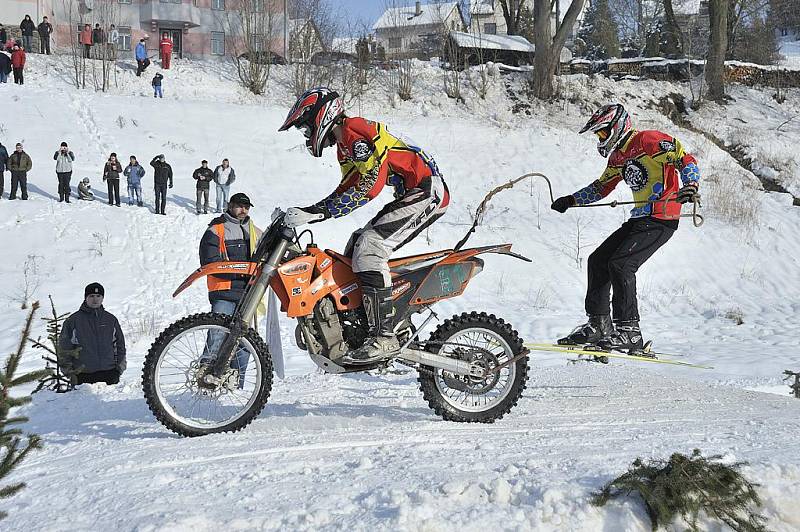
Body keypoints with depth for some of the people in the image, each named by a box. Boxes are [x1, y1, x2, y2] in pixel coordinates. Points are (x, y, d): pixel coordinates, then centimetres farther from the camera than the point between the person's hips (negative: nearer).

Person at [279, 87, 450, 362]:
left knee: (369, 246, -22)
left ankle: (384, 336, -24)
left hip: (427, 190, -11)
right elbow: (347, 188, 25)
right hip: (410, 195, 11)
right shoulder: (344, 144, 18)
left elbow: (370, 185, -26)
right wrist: (307, 212, 16)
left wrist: (321, 211, -29)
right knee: (356, 245, 10)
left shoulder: (357, 130, -16)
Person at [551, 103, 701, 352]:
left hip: (662, 219, -10)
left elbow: (687, 161, -14)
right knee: (598, 260, 6)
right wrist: (571, 200, 23)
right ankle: (599, 324, 11)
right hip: (639, 219, 10)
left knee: (621, 264, -20)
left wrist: (690, 186, -32)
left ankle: (629, 332, -17)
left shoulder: (649, 140, -9)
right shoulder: (617, 157, 18)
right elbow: (601, 187, 31)